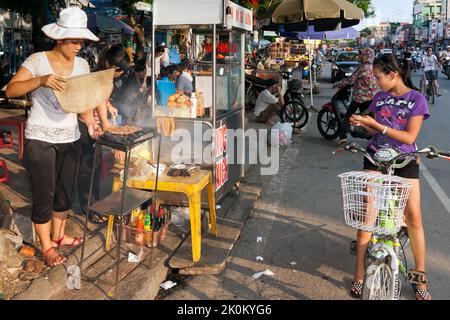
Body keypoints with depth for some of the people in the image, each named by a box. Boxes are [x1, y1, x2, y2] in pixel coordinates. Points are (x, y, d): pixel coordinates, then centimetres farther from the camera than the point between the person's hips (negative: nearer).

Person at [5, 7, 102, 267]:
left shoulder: (82, 65, 3)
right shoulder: (38, 60, -10)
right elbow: (11, 90, -16)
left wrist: (90, 122, -12)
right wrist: (40, 80, -31)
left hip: (70, 138, 5)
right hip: (40, 139, -5)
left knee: (66, 191, 15)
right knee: (44, 195, 3)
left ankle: (59, 235, 36)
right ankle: (46, 246, 20)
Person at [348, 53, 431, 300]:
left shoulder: (416, 99, -7)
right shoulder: (379, 98, 5)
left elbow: (409, 137, -15)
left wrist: (375, 123, -19)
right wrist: (362, 123, -8)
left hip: (405, 162, -2)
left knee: (413, 217, -4)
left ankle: (420, 278, 13)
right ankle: (359, 273, 7)